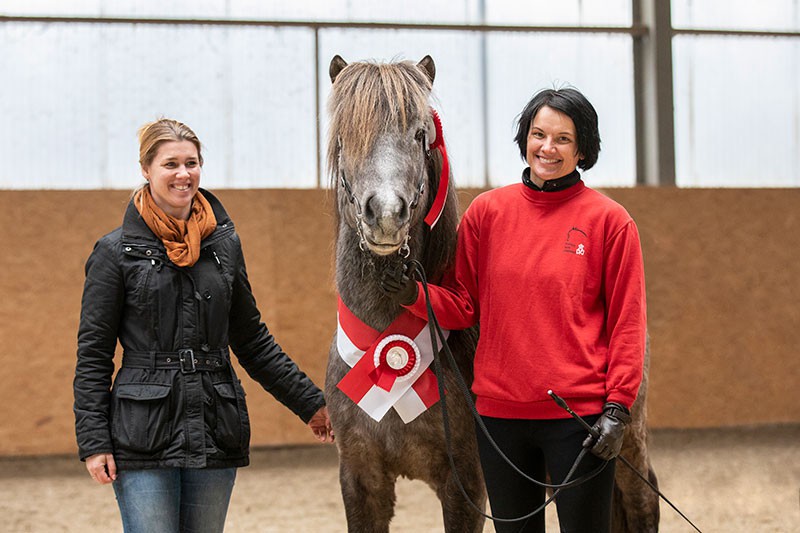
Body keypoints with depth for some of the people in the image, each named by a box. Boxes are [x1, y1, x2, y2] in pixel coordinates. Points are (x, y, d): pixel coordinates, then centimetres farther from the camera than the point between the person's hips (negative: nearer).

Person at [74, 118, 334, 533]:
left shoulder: (224, 244, 8)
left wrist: (310, 403, 15)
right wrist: (93, 442, -9)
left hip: (215, 435, 4)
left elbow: (252, 341, 16)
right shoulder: (117, 251, -2)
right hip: (143, 435, -4)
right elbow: (93, 355, -2)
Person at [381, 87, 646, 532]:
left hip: (579, 412, -3)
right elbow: (464, 305, 10)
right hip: (500, 410, 3)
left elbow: (626, 323, -3)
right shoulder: (487, 212, 5)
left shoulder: (608, 220, -3)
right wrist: (415, 296, -9)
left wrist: (617, 409, -9)